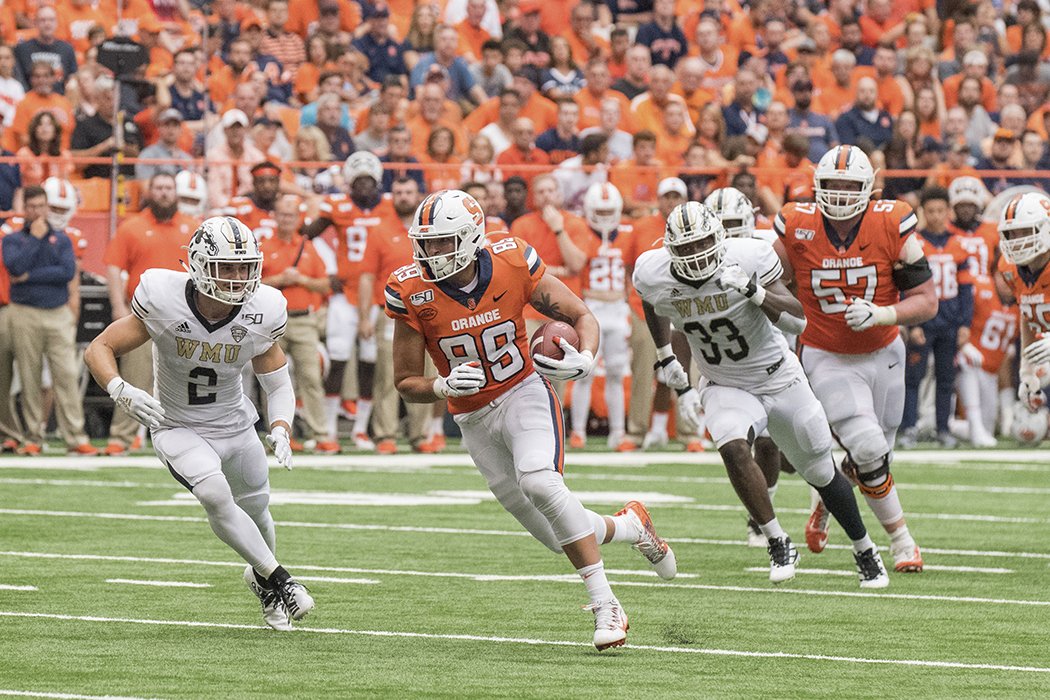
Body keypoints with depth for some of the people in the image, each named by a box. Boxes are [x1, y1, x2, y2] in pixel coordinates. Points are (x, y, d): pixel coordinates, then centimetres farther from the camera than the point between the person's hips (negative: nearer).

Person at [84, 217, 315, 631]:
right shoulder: (165, 301, -25)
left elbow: (277, 384, -3)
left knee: (255, 511, 16)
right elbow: (99, 349, -17)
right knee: (214, 493, -29)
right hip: (178, 428, -3)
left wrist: (280, 430, -23)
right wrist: (121, 391, -36)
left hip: (235, 425, 3)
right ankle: (278, 579, -12)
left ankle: (260, 576, 51)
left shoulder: (261, 314, -17)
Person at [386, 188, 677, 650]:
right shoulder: (412, 292, -13)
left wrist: (585, 360, -25)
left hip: (524, 394, -2)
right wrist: (444, 386, -27)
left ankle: (605, 606, -23)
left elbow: (582, 317, -4)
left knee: (539, 482, -31)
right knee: (561, 538, 2)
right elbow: (406, 384, -6)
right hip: (473, 418, 2)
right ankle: (629, 525, 35)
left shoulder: (512, 264, -15)